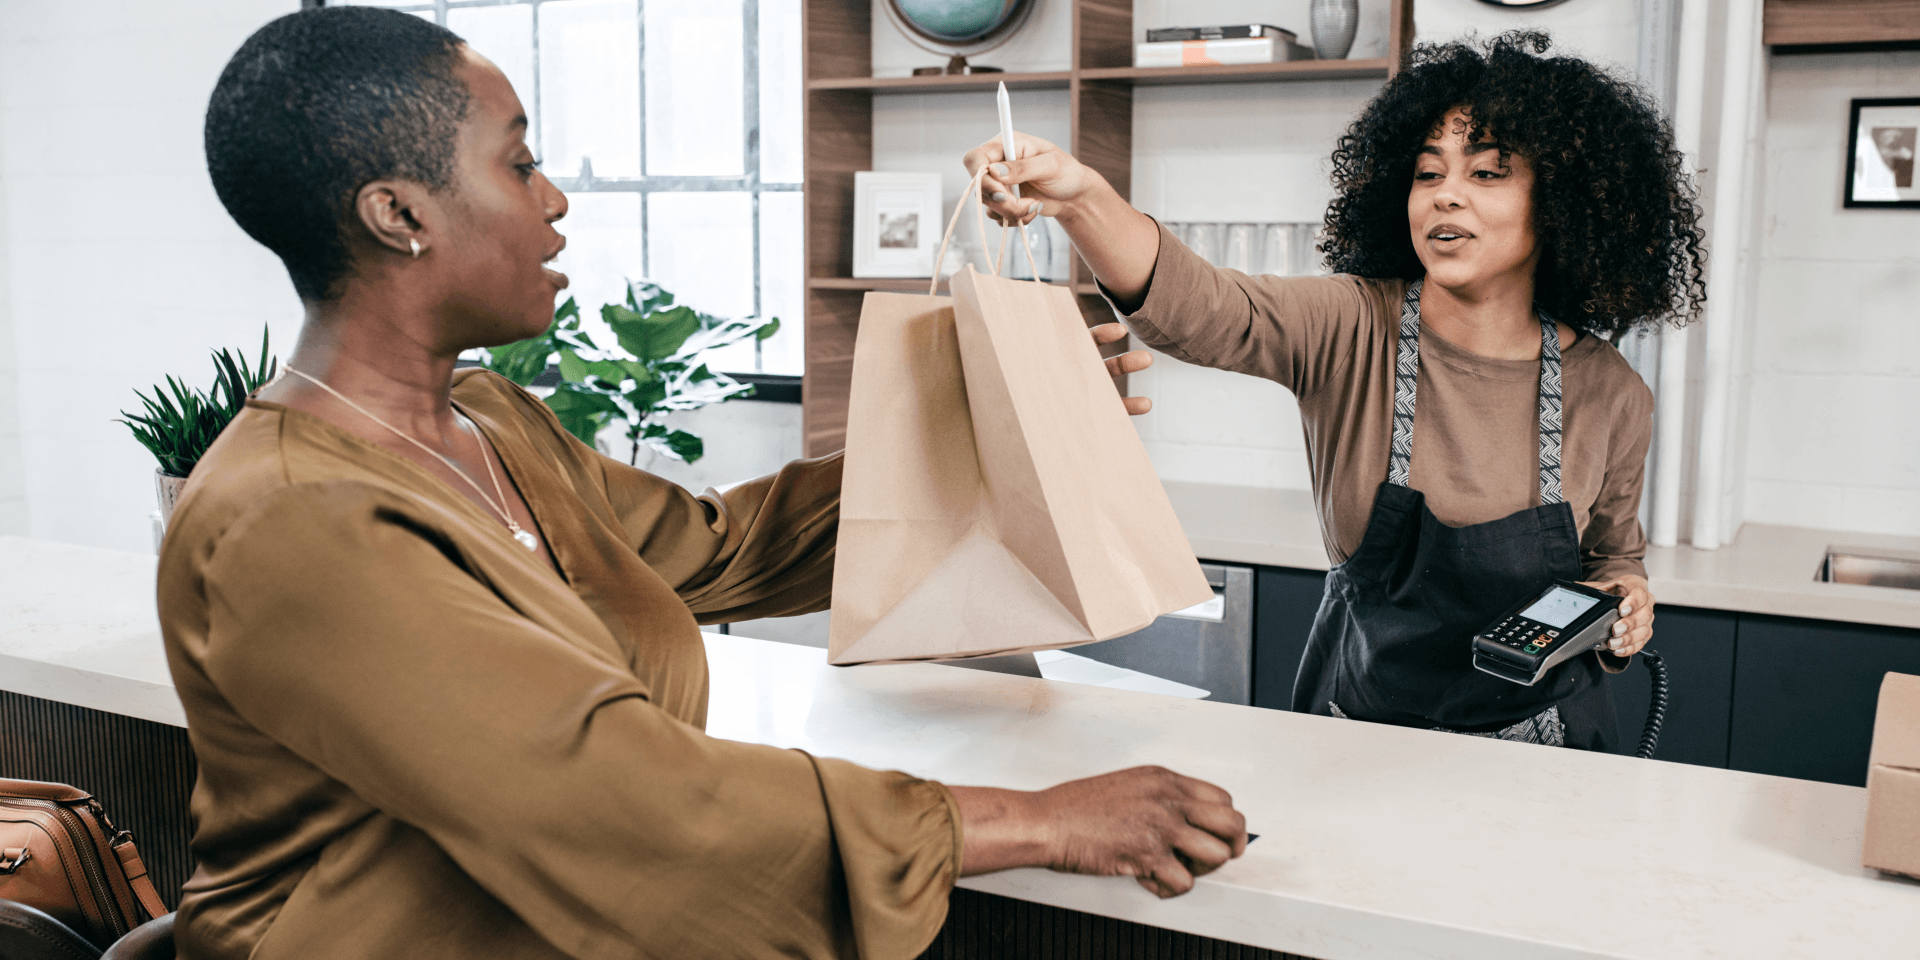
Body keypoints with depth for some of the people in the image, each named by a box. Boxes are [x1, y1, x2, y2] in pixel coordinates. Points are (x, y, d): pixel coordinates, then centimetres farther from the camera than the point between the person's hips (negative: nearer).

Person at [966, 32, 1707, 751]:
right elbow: (1197, 307, -35)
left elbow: (1615, 553, 11)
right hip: (1357, 729, -2)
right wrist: (1081, 198, -51)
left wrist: (1626, 597, -11)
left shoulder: (1610, 396, -8)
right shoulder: (1352, 328, -15)